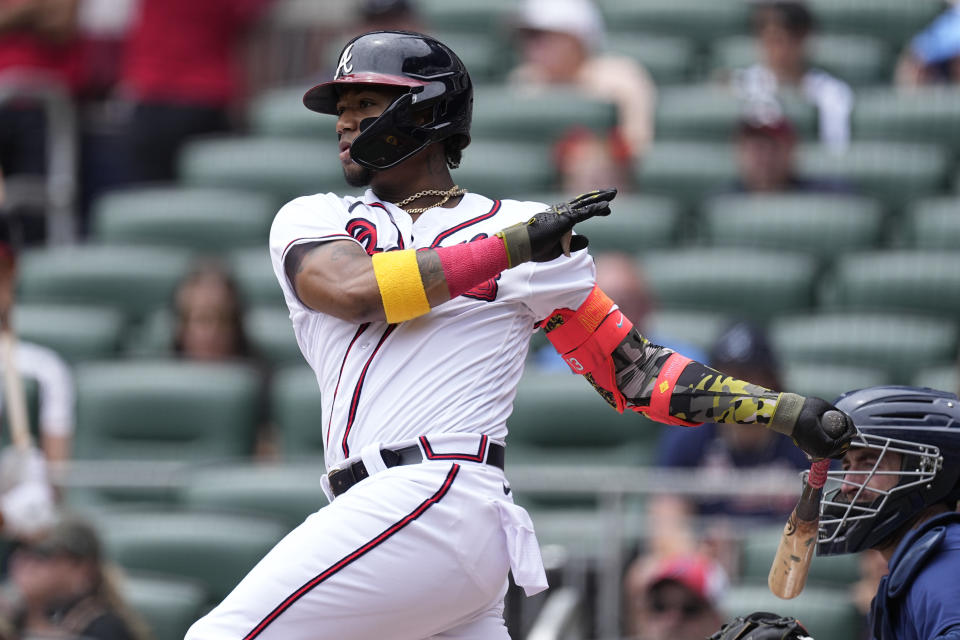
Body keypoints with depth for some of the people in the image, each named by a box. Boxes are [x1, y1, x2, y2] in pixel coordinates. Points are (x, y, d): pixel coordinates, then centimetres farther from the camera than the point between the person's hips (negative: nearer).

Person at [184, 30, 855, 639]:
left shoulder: (520, 226, 11)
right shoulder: (312, 219, 19)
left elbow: (632, 372, 12)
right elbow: (351, 288, -6)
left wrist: (790, 412, 3)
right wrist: (510, 248, -7)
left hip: (440, 499, -5)